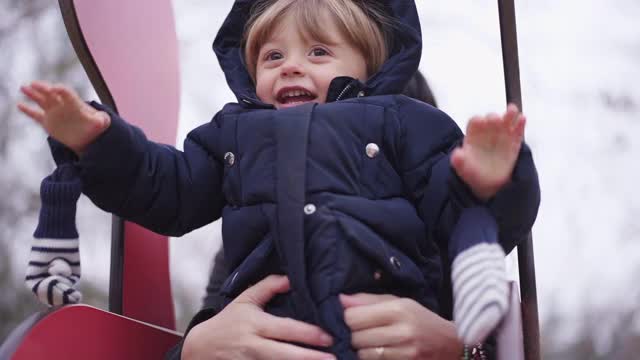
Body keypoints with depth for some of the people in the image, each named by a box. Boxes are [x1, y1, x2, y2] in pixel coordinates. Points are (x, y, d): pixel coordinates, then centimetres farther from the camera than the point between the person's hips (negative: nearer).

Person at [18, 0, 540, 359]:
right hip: (265, 316, 2)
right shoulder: (235, 132, 29)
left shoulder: (398, 121, 18)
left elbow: (449, 201, 8)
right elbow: (168, 188, 29)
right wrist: (98, 142, 15)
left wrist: (487, 186, -16)